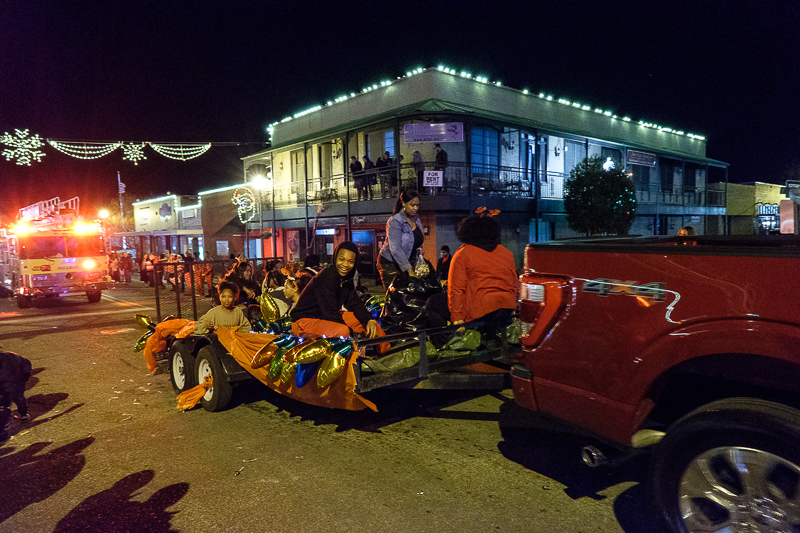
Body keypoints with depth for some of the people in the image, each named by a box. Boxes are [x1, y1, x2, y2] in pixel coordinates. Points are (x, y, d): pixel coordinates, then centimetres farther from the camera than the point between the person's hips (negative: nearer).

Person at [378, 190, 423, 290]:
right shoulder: (394, 221, -16)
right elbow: (395, 249, -24)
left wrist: (419, 249, -3)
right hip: (389, 263, -6)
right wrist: (409, 270, -29)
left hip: (407, 262, 6)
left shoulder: (416, 219, 8)